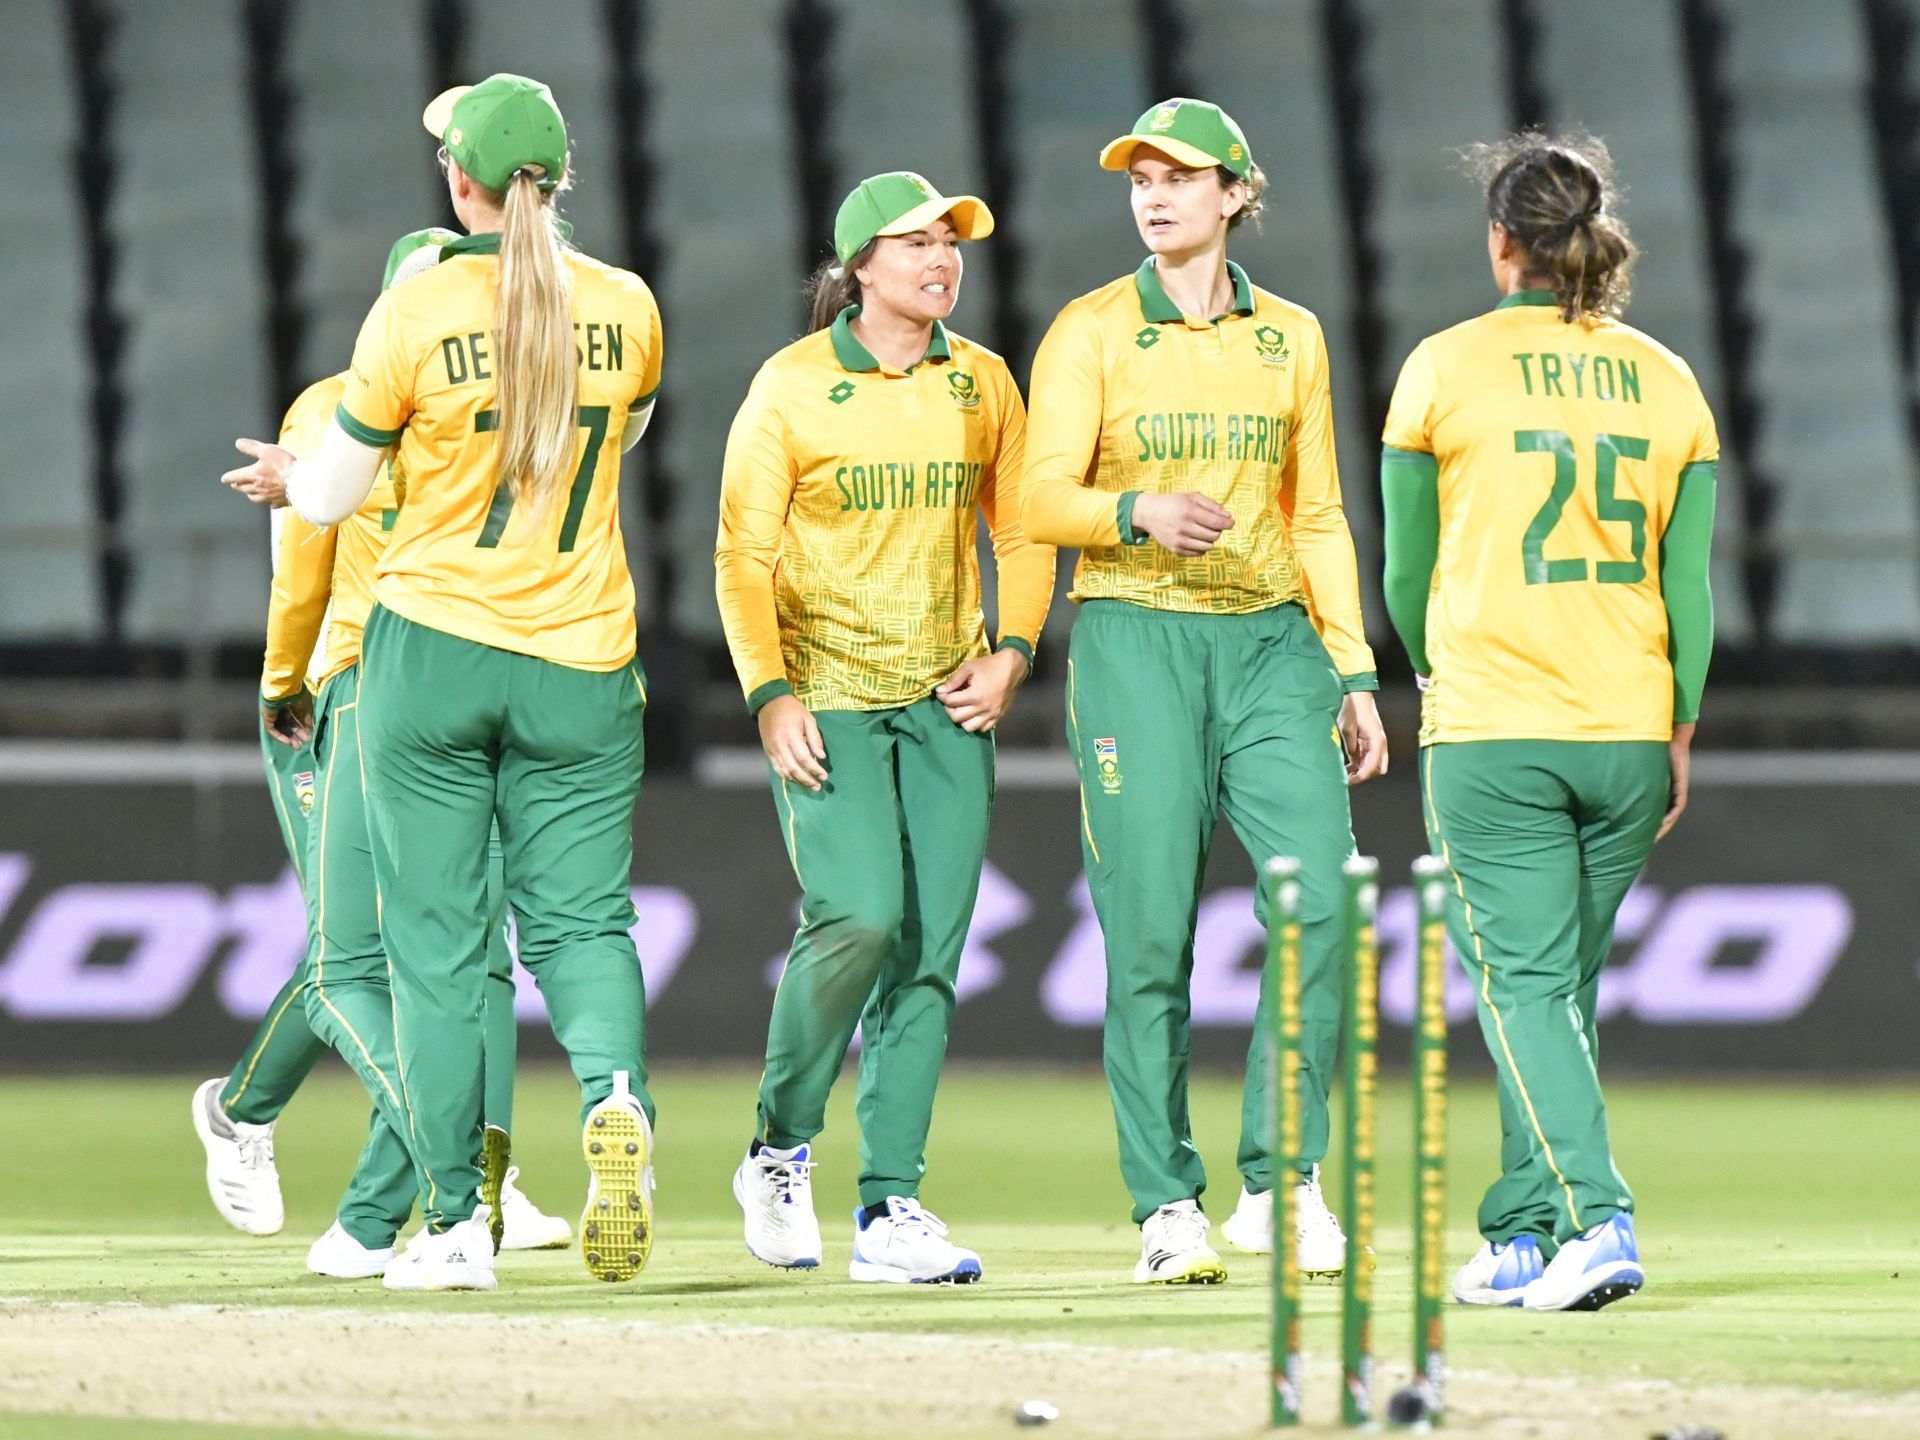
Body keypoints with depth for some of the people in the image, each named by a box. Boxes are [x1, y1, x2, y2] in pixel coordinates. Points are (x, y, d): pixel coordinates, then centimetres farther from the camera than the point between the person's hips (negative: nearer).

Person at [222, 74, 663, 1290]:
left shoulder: (415, 314, -9)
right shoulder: (627, 310, -1)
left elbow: (332, 499, 0)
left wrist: (288, 476, 23)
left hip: (431, 651, -2)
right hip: (583, 665, 2)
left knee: (437, 938, 6)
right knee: (583, 923, 7)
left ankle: (457, 1221, 5)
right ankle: (617, 1091, -26)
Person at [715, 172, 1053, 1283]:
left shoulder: (983, 383, 9)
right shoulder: (793, 387, -3)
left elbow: (1021, 534, 18)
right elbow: (743, 554, -3)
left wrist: (1011, 653, 3)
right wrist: (771, 692, -12)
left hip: (947, 702, 4)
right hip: (825, 698, -4)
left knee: (932, 947, -2)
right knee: (859, 917, -21)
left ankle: (891, 1210, 1)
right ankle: (781, 1151, 1)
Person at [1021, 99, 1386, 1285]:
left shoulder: (1290, 336, 12)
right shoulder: (1091, 332, 2)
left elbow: (1318, 518, 16)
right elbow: (1044, 499, -7)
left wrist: (1354, 674, 10)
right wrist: (1139, 512, -27)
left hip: (1269, 641, 3)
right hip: (1135, 642, -3)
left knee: (1325, 896, -13)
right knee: (1150, 930, -5)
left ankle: (1282, 1179, -4)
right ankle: (1168, 1207, 3)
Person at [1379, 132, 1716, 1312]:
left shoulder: (1446, 368, -3)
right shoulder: (1664, 379, 7)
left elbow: (1405, 569, 4)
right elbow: (1691, 584, 6)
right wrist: (1679, 737, 13)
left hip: (1491, 736, -4)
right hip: (1629, 731, 4)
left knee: (1525, 983, -5)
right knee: (1568, 986, 15)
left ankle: (1596, 1218, -22)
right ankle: (1521, 1238, 18)